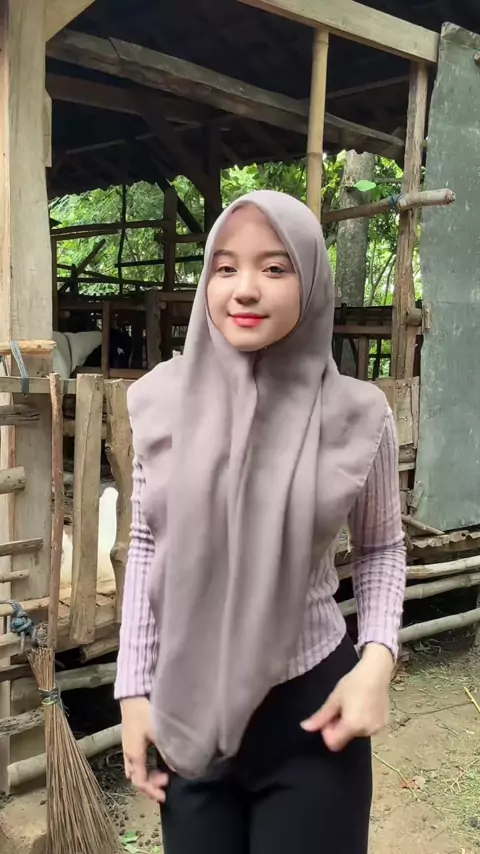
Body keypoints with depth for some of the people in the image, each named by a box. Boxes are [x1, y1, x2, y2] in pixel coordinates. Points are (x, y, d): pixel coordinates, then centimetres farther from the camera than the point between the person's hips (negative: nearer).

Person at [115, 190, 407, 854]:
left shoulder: (357, 414, -12)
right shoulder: (163, 399, -8)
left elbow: (381, 547, 2)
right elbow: (148, 546, 2)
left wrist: (378, 658, -13)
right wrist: (134, 687, 2)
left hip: (311, 707, -1)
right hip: (187, 710, 2)